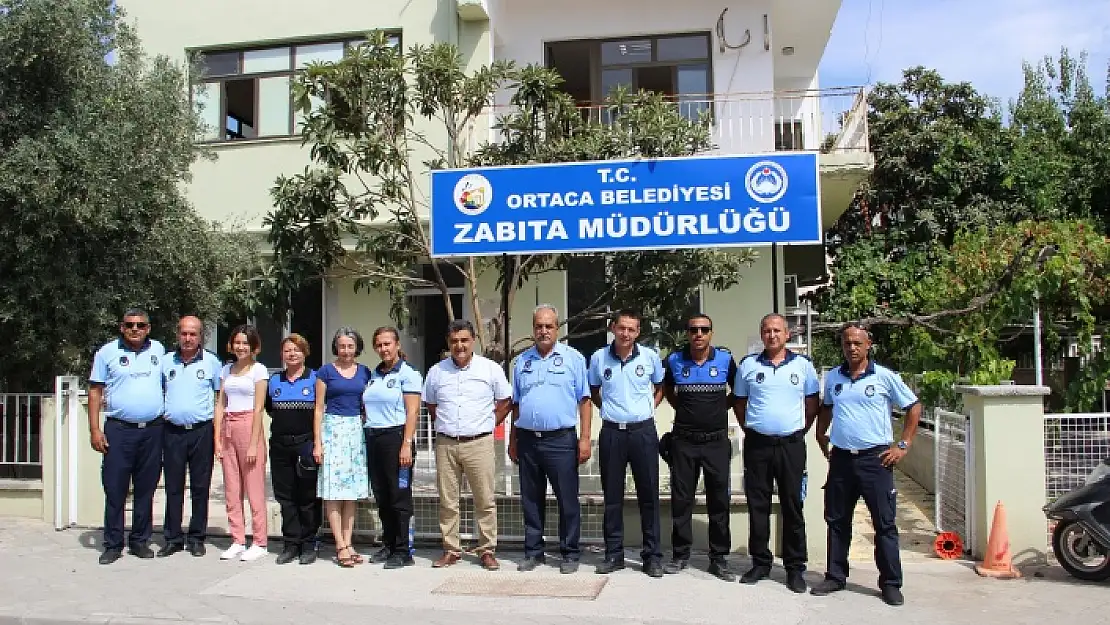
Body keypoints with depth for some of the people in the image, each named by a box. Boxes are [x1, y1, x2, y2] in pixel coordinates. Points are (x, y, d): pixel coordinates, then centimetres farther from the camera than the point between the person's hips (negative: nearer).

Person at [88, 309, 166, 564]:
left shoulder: (159, 351, 8)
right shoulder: (107, 352, 2)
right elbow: (95, 391, 3)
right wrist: (94, 429, -5)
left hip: (153, 430, 2)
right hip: (119, 430, -2)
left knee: (146, 489, 9)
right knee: (115, 489, 0)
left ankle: (140, 540, 20)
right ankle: (113, 544, 11)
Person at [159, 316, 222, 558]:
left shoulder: (211, 361, 2)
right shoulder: (166, 361, 9)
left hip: (201, 431, -2)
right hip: (172, 431, 2)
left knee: (200, 487, 4)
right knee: (173, 487, 6)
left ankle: (197, 538, 14)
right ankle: (173, 538, 16)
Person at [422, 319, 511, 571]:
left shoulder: (491, 368, 1)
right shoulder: (436, 371, 9)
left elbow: (504, 402, 9)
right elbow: (430, 405, 21)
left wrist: (487, 425, 4)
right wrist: (444, 425, 12)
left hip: (479, 443, -2)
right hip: (445, 444, 2)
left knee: (485, 501, 0)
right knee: (447, 502, 6)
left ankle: (486, 550, 10)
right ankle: (451, 550, 17)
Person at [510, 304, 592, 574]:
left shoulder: (573, 358, 1)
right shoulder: (522, 361, 13)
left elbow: (584, 401, -1)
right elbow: (516, 404, 17)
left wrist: (585, 438, -8)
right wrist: (513, 441, 13)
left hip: (561, 440, -3)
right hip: (527, 439, 4)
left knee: (567, 500, 2)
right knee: (531, 500, 11)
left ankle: (570, 553, 13)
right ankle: (533, 552, 22)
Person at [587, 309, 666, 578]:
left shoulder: (650, 356, -1)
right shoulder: (598, 358, 1)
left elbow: (660, 387, 17)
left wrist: (649, 407, 4)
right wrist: (608, 409, 5)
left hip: (643, 432, -1)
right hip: (612, 432, 1)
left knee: (649, 495, 3)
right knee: (612, 496, 7)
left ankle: (652, 555, 13)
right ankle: (614, 554, 18)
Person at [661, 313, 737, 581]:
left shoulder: (725, 358, -2)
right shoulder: (674, 360, 0)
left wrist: (722, 407, 3)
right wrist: (682, 409, 10)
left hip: (717, 441, 0)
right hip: (683, 441, 1)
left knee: (719, 500, 5)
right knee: (680, 499, 7)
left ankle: (719, 559, 17)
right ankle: (680, 555, 19)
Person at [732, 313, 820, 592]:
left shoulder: (803, 365, 3)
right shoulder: (748, 365, 5)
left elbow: (812, 404, 10)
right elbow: (739, 402, 13)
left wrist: (800, 431, 5)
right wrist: (749, 429, 7)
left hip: (791, 444, -1)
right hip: (757, 444, 1)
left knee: (792, 507, 4)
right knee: (757, 506, 7)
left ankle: (795, 568, 13)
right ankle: (760, 562, 19)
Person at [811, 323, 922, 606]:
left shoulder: (885, 377, -5)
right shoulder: (832, 377, 7)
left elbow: (913, 407, 2)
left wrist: (903, 445, -2)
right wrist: (821, 435, 14)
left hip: (875, 458, -4)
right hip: (841, 458, 4)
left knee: (884, 523, 2)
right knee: (837, 521, 11)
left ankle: (891, 583, 14)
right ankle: (835, 577, 24)